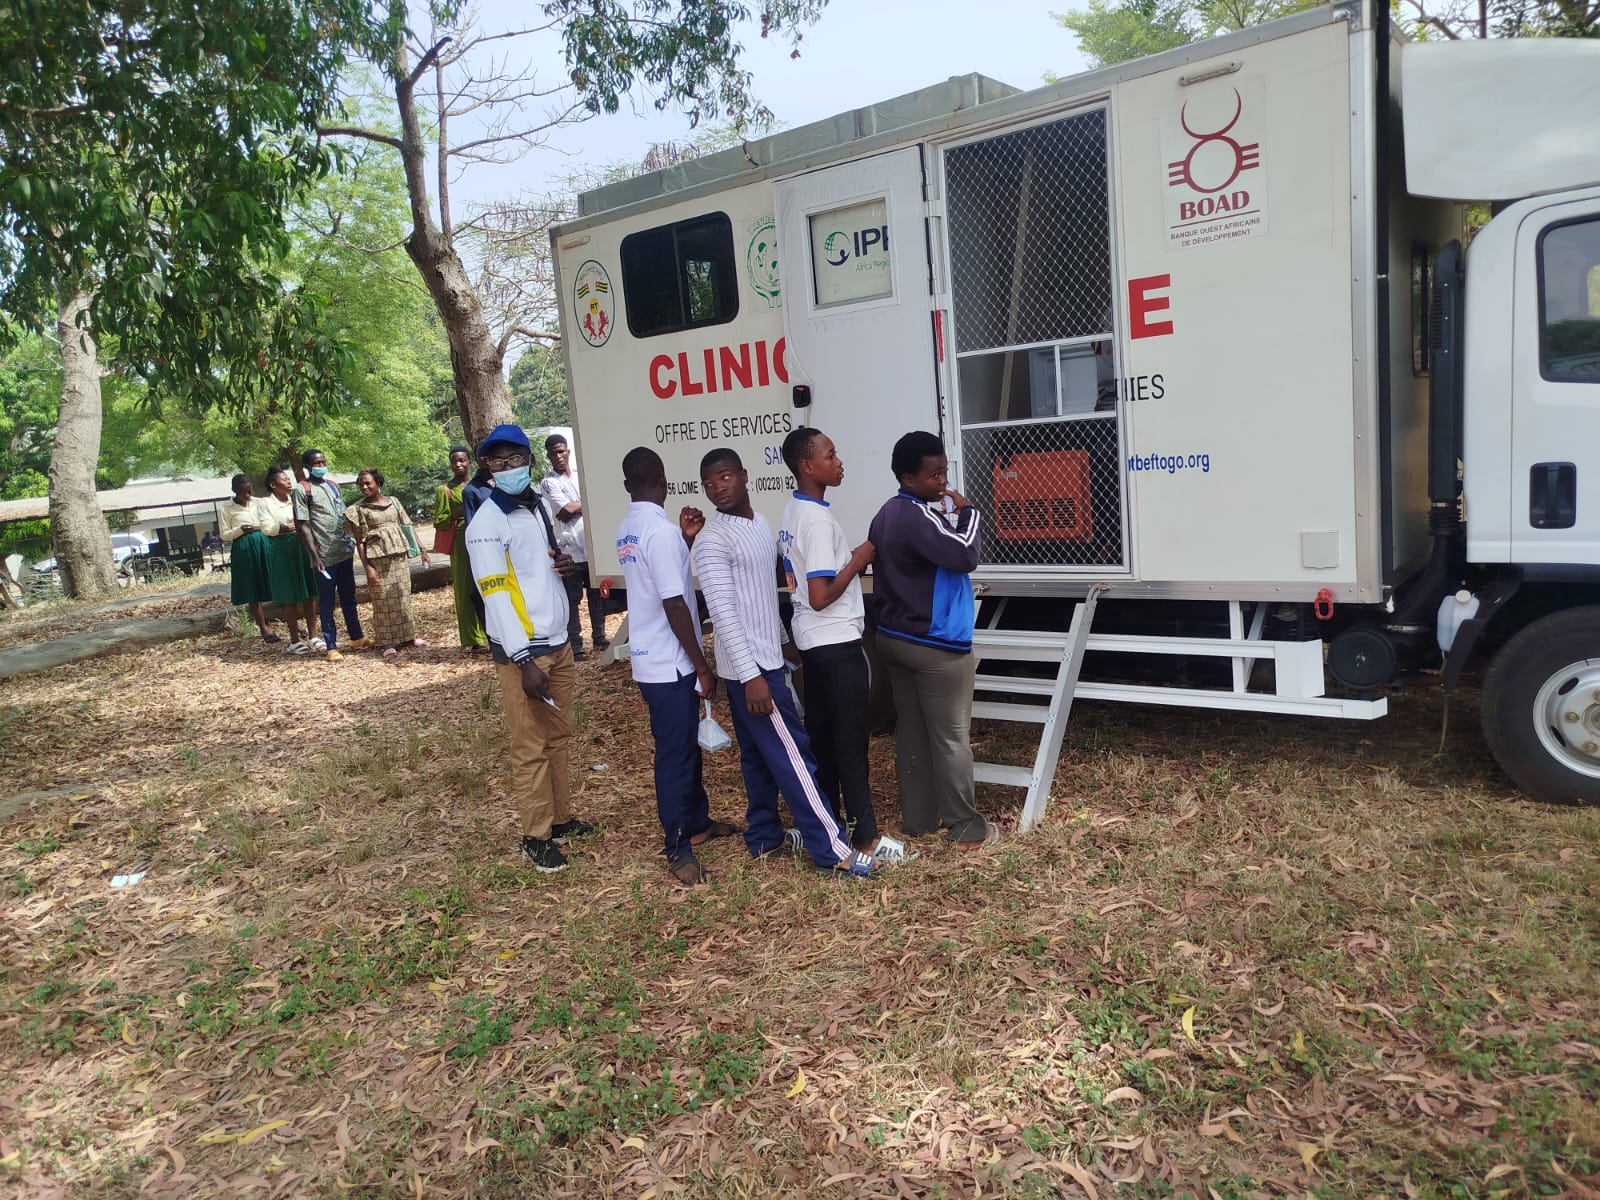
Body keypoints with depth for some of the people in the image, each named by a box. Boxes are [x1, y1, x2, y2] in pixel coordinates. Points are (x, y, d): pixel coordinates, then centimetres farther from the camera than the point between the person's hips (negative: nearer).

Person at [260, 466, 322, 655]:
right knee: (290, 597, 0)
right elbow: (266, 527, -11)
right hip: (283, 549, -4)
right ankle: (294, 640, 7)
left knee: (310, 594, 5)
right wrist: (287, 527, -21)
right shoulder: (266, 502, -2)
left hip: (303, 547, 4)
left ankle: (311, 636, 15)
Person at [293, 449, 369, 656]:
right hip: (324, 555, -6)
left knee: (349, 597, 15)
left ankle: (356, 638, 25)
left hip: (344, 551, 7)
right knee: (326, 603, 1)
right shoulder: (303, 490, -7)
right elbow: (303, 526, -11)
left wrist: (351, 541, 13)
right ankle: (331, 646, 7)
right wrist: (315, 555, -17)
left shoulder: (332, 485, 13)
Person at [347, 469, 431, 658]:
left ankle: (408, 635, 17)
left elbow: (407, 526, 11)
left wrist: (420, 548, 5)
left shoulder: (393, 502, 8)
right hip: (377, 558, -3)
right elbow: (359, 541, -3)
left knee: (403, 595, 7)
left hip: (400, 555, 3)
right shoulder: (359, 509, 0)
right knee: (383, 599, -1)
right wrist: (367, 567, -10)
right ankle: (389, 642, 6)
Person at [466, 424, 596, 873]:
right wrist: (526, 662, -23)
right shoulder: (487, 523, -13)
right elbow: (496, 594, -18)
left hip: (558, 642, 8)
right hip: (521, 651, -7)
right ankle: (536, 836, 13)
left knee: (560, 735, 15)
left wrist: (564, 563, 0)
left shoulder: (538, 506, 11)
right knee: (531, 747, 1)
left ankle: (562, 818, 28)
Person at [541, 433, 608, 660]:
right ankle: (575, 646, 4)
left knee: (597, 594, 13)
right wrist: (587, 501, 0)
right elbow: (567, 510, -15)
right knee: (571, 599, -1)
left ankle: (599, 637, 25)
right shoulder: (548, 483, -4)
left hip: (593, 546, 5)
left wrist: (575, 507, -6)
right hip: (569, 549, -5)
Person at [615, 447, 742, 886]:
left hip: (649, 658, 9)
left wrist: (685, 538, 10)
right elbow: (675, 606, -22)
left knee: (687, 744, 21)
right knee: (675, 753, 0)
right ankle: (678, 848, 11)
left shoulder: (627, 530, 9)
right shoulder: (661, 530, -20)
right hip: (669, 663, -9)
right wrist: (703, 667, -16)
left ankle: (697, 821, 35)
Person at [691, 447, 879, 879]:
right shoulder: (712, 541, -17)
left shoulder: (759, 523, 10)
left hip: (764, 659, 9)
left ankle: (764, 836, 28)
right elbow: (723, 614, -22)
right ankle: (832, 849, 1)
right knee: (792, 755, -5)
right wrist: (752, 676, -25)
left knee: (759, 755, 16)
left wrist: (782, 640, 24)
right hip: (749, 667, -9)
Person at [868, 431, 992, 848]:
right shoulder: (918, 515, -21)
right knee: (951, 737, 2)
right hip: (935, 646, -9)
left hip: (895, 639, 9)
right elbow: (965, 554, -29)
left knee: (911, 732, 14)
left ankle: (918, 818, 22)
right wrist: (967, 512, -12)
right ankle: (964, 825, 11)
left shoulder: (886, 515, 10)